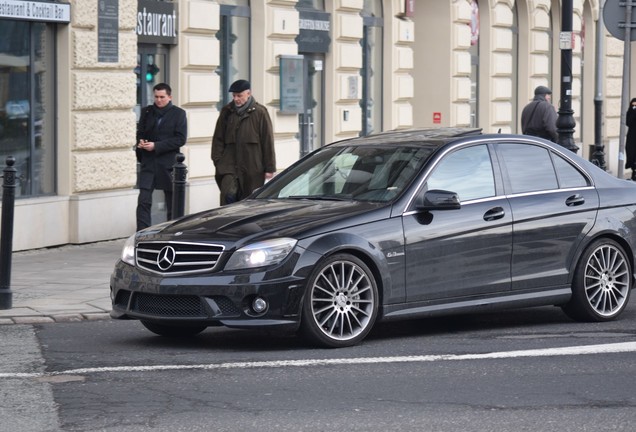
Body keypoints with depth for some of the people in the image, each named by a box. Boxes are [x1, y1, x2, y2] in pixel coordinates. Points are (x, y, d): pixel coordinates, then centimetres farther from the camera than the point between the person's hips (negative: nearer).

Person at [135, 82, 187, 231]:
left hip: (168, 163, -2)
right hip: (148, 163, 2)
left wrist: (156, 146, -15)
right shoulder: (147, 112, 10)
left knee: (172, 204, 7)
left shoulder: (178, 114, 0)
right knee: (143, 201, -8)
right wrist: (140, 142, -8)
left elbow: (180, 139, -8)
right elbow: (140, 132, 17)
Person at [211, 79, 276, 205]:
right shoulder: (227, 112, 10)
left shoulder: (260, 112, 0)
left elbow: (268, 141, 0)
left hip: (253, 169, -1)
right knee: (229, 196, -18)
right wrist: (218, 161, 4)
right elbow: (218, 139, 14)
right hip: (229, 165, 1)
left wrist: (270, 168, -3)